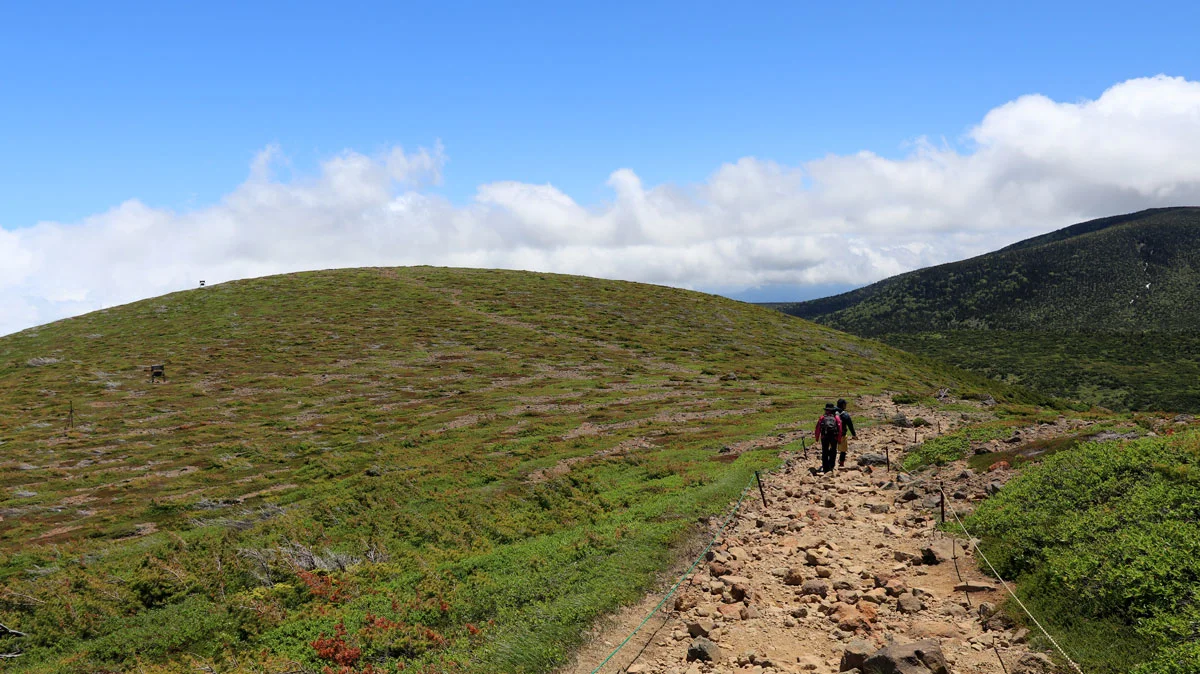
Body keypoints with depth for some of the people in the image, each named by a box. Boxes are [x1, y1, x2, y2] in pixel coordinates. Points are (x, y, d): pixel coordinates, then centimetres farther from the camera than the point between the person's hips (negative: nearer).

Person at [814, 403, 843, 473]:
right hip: (834, 437, 0)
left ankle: (825, 468, 10)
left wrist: (816, 438, 12)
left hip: (824, 437, 0)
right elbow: (840, 429, 0)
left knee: (825, 452, 9)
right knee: (833, 451, 17)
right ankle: (831, 466, 12)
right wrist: (839, 439, 4)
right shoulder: (836, 417, 6)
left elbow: (818, 428, 3)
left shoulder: (822, 417, 6)